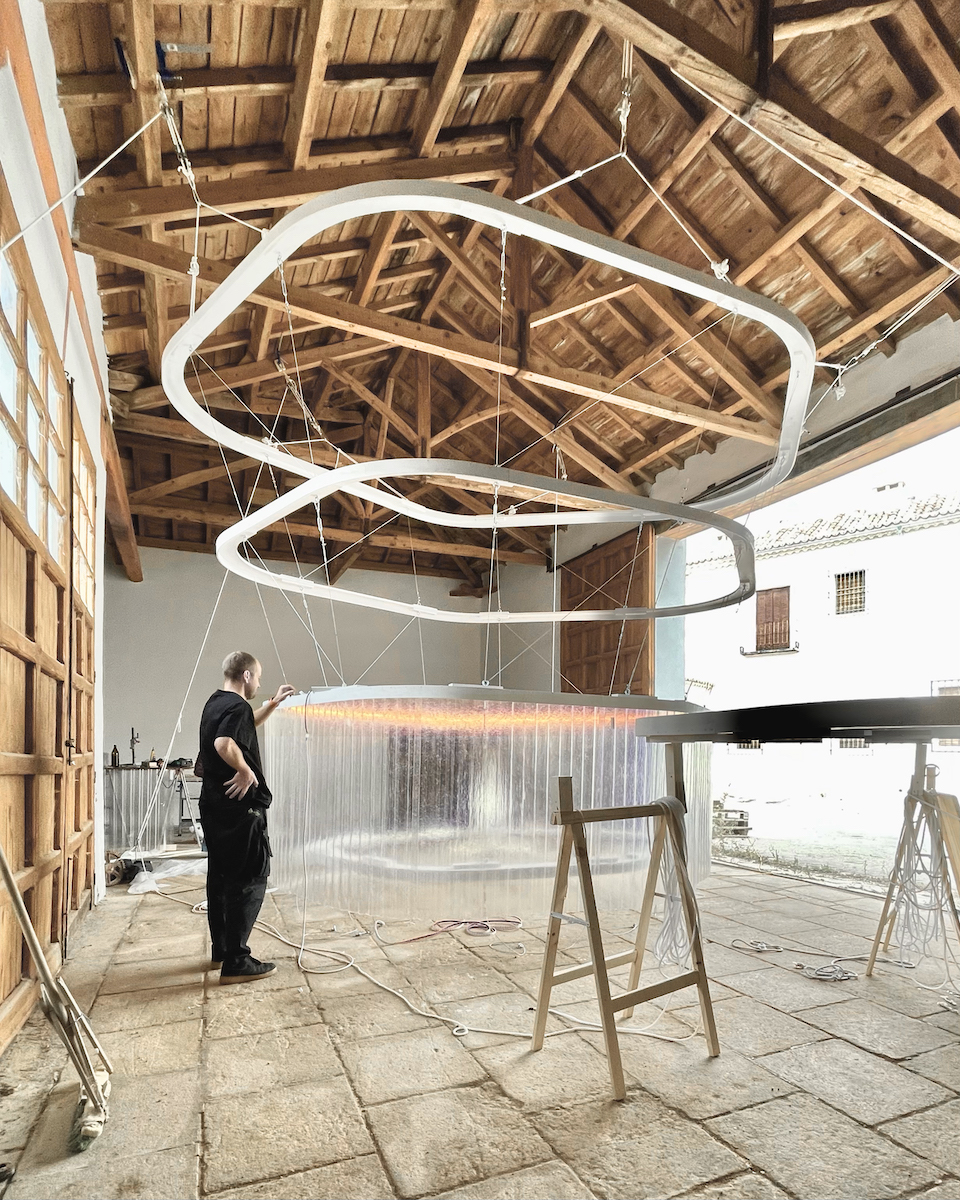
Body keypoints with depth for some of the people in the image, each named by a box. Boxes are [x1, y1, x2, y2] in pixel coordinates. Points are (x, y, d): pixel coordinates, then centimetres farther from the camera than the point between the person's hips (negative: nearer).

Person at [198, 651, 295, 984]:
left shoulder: (215, 703, 13)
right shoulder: (237, 706, -18)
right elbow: (225, 743, -36)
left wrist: (274, 703, 33)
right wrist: (246, 771, -22)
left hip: (214, 805, 10)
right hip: (239, 807, -10)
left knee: (220, 876, 17)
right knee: (250, 880, -4)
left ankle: (221, 948, 28)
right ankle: (235, 962, -2)